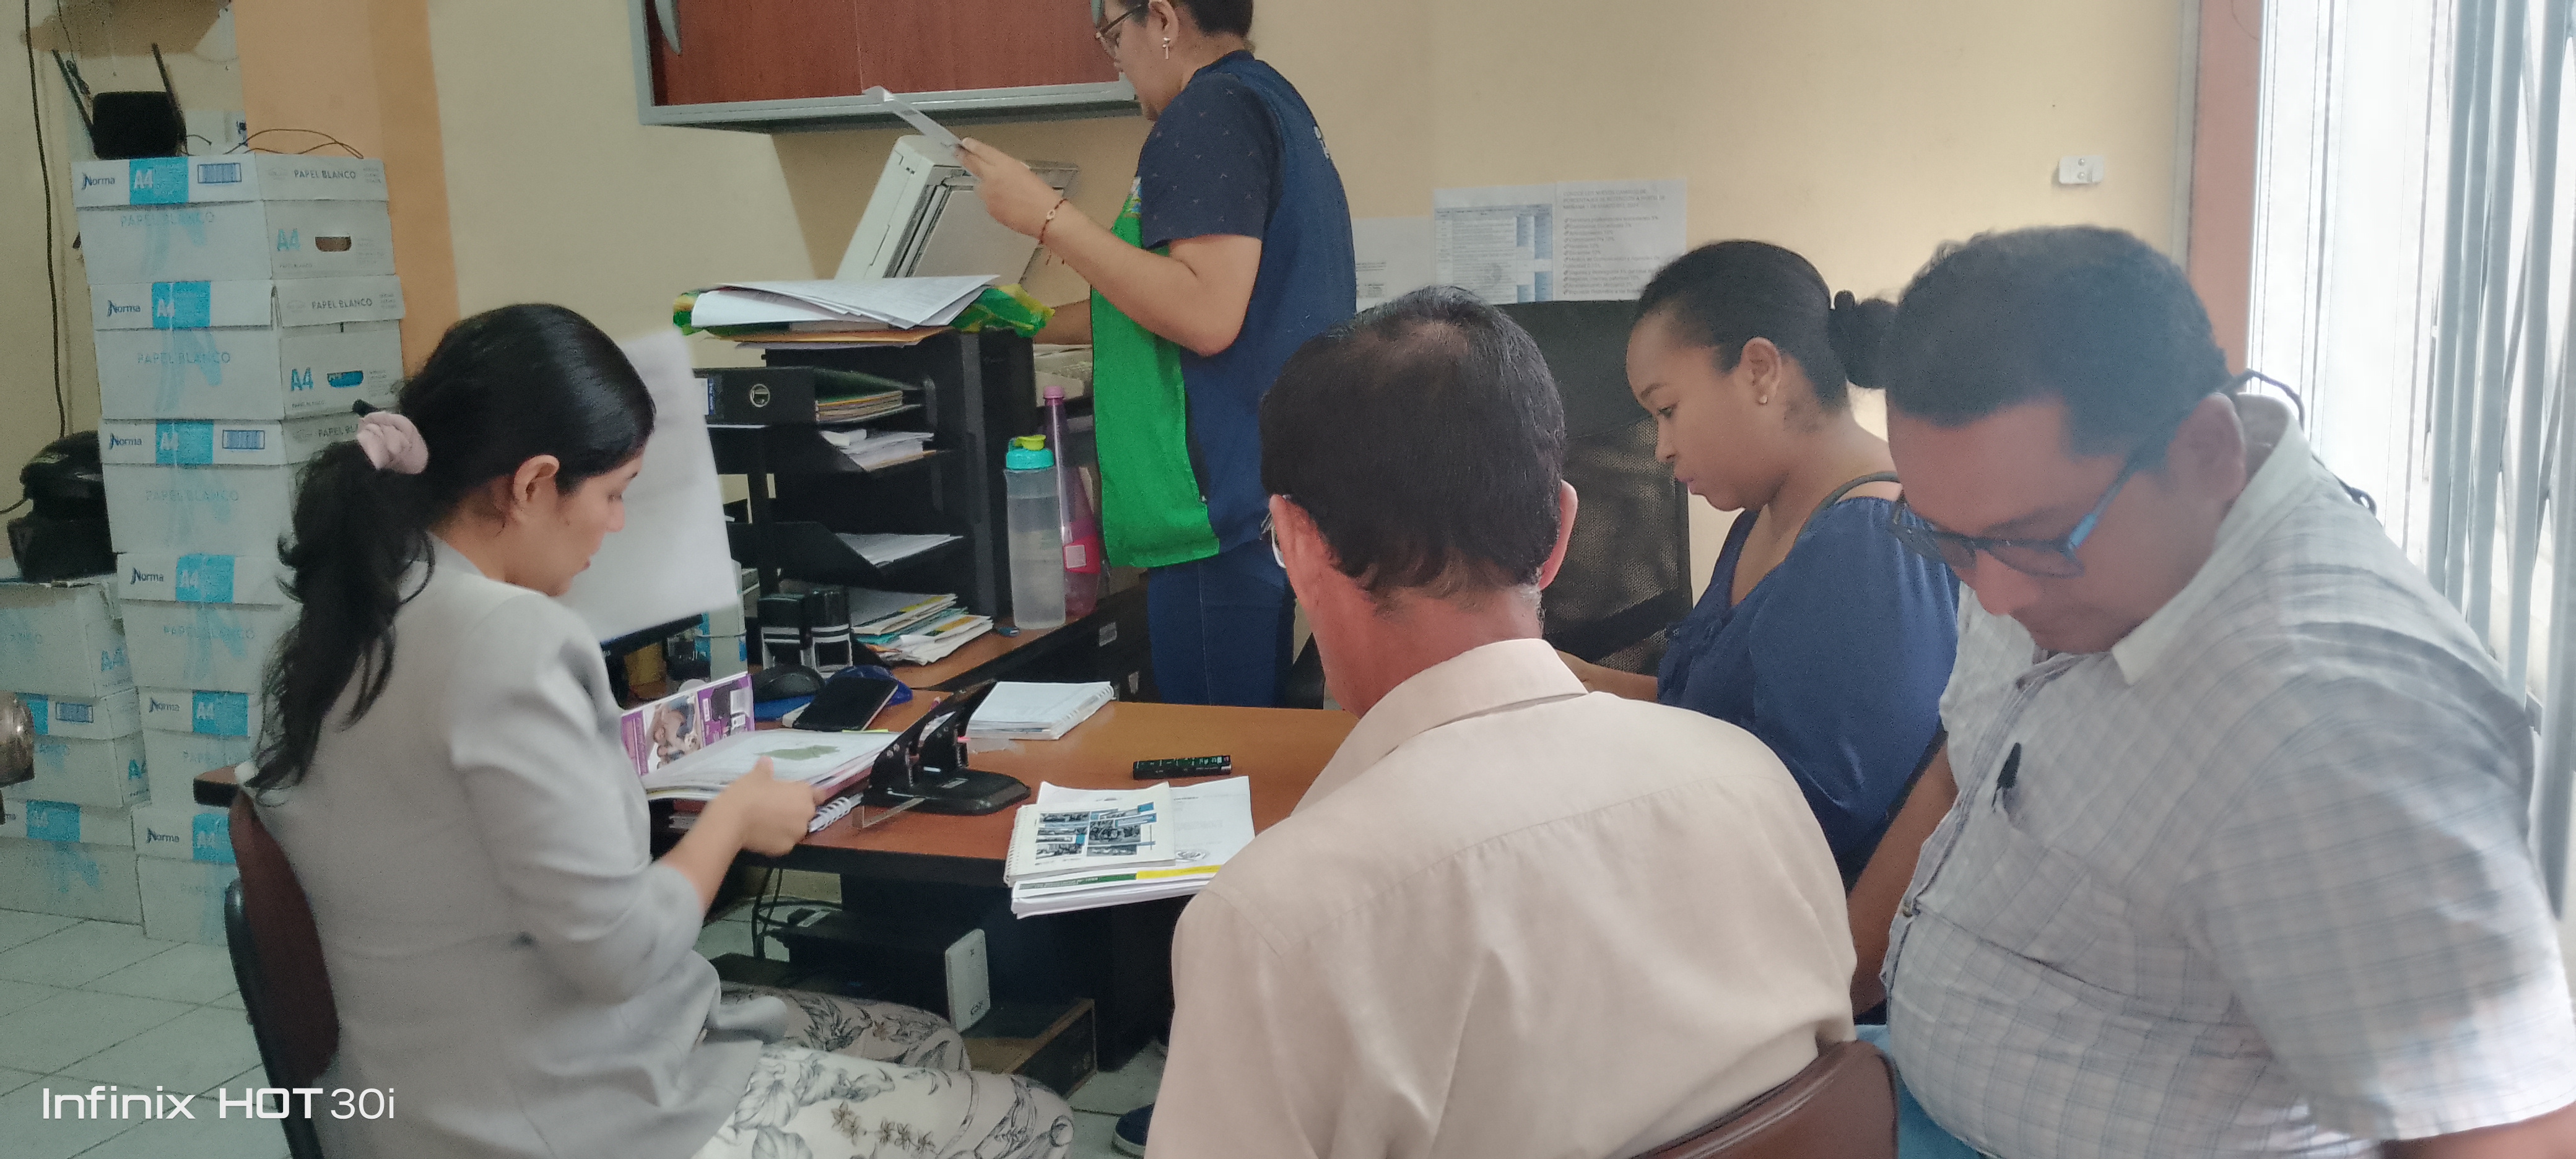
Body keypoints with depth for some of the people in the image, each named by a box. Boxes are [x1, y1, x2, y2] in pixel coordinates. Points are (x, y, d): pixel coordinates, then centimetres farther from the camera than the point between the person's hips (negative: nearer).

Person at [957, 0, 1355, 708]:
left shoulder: (1213, 109, -11)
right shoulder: (1270, 100, 20)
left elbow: (1207, 316, -22)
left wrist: (1048, 218, -16)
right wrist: (1049, 325, 31)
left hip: (1223, 512, -11)